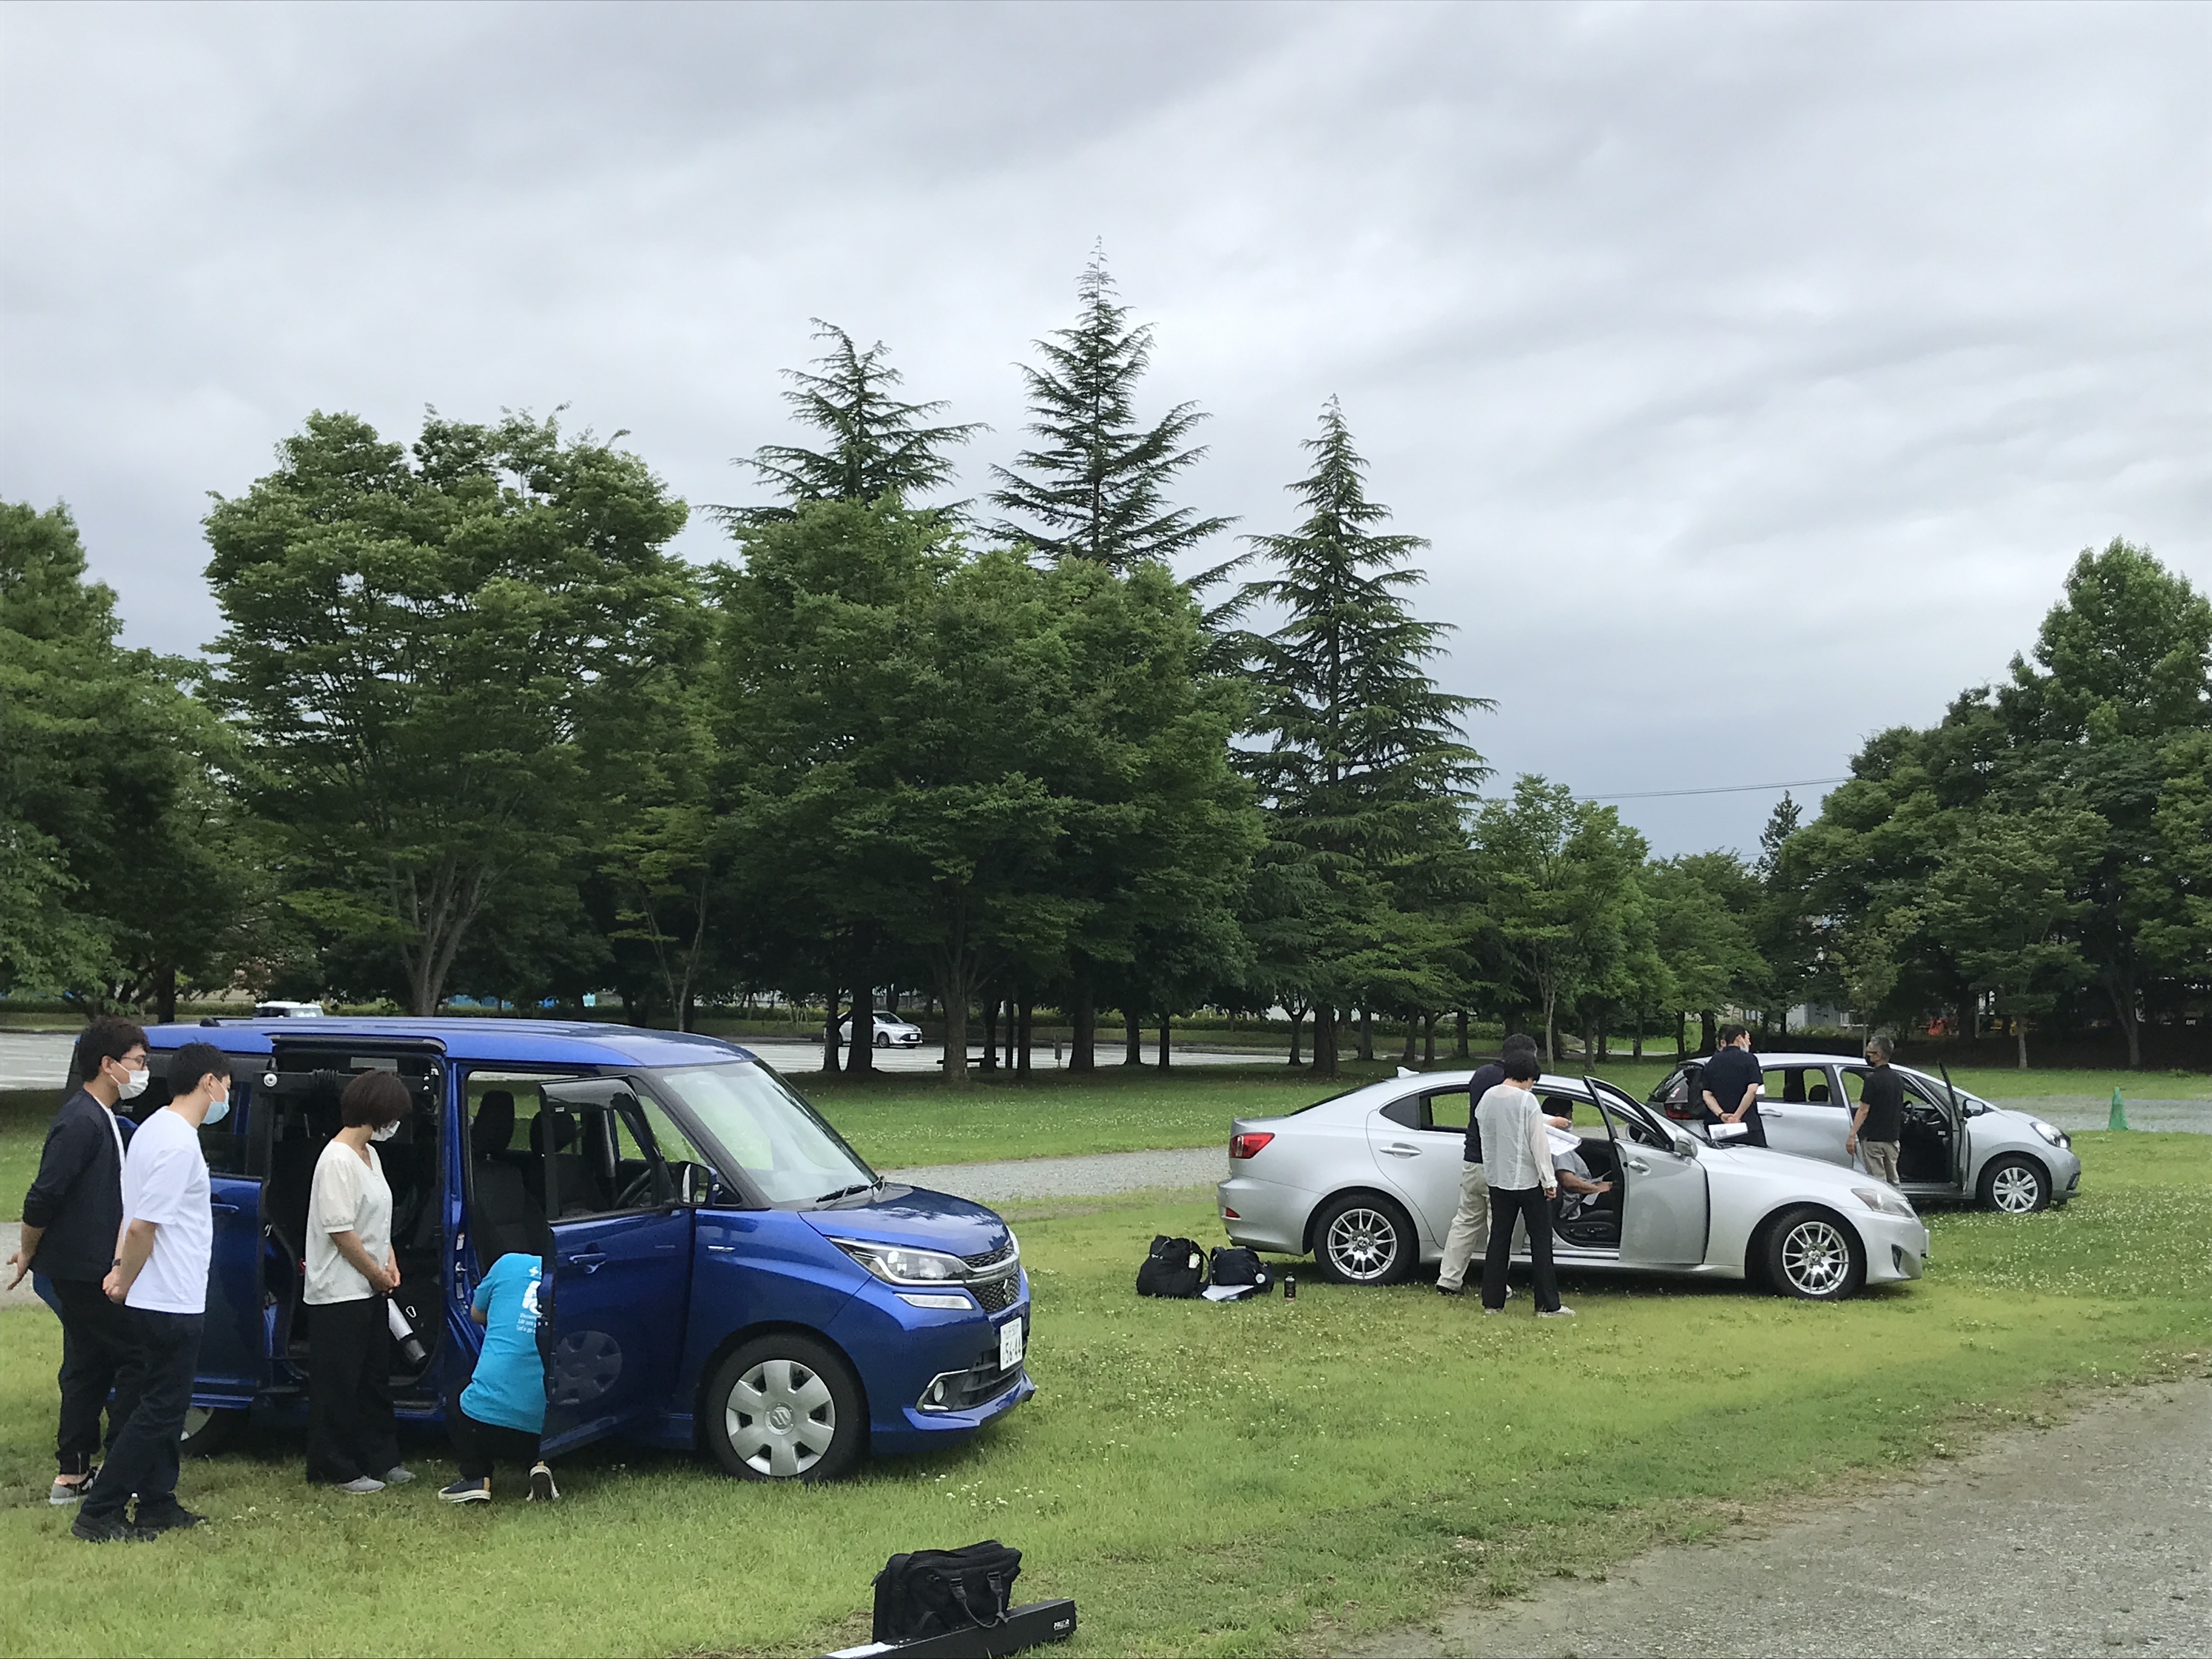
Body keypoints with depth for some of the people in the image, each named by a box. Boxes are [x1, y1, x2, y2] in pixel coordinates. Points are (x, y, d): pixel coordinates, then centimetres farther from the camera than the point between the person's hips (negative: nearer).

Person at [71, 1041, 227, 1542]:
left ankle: (158, 1506, 24)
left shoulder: (156, 1129, 11)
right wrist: (126, 1283, -10)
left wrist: (122, 1269, 7)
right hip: (171, 1302, -10)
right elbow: (142, 1226, -23)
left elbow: (136, 1218, 14)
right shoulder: (179, 1143, -21)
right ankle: (98, 1514, 2)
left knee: (162, 1406, 16)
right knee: (158, 1410, -2)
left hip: (159, 1300, 10)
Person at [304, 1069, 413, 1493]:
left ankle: (380, 1460, 25)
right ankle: (337, 1470, 10)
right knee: (339, 1384, 1)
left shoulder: (370, 1154, 11)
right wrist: (377, 1274, -13)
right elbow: (341, 1231, -22)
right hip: (340, 1294, -10)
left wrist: (390, 1264, 5)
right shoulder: (338, 1159, -19)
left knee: (376, 1378, 16)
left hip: (371, 1290, 10)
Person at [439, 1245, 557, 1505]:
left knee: (456, 1399, 33)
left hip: (487, 1417, -1)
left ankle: (475, 1478, 13)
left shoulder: (511, 1264, 6)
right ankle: (540, 1466, 8)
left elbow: (477, 1315, 25)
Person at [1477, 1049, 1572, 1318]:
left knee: (1499, 1240, 11)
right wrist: (1549, 1181, -9)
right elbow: (1538, 1143, -14)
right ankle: (1548, 1306, 3)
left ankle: (1492, 1302, 12)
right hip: (1528, 1181, -6)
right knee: (1541, 1242, 2)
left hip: (1498, 1180, 6)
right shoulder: (1526, 1100, -14)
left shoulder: (1488, 1099, 4)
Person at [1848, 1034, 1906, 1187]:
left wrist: (1852, 1135, -17)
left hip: (1873, 1139, -8)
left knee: (1878, 1181, -4)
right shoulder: (1898, 1079, 9)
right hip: (1892, 1138, 8)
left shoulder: (1873, 1080, -16)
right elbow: (1899, 1109, 17)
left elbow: (1864, 1111, -18)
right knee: (1893, 1180, 13)